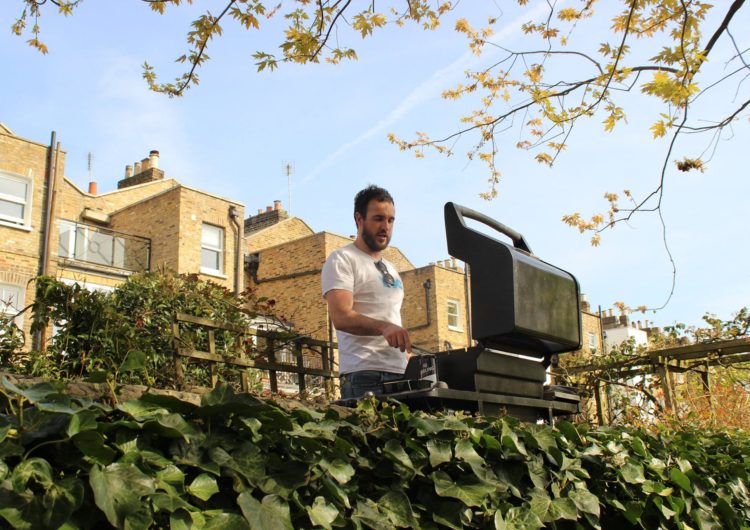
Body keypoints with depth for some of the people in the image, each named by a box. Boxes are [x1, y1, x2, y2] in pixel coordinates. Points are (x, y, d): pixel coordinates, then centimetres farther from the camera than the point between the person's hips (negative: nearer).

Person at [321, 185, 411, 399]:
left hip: (400, 373, 7)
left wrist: (409, 355, 14)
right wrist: (384, 327, -31)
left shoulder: (390, 269, 24)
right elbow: (341, 317, -15)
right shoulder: (342, 260, 0)